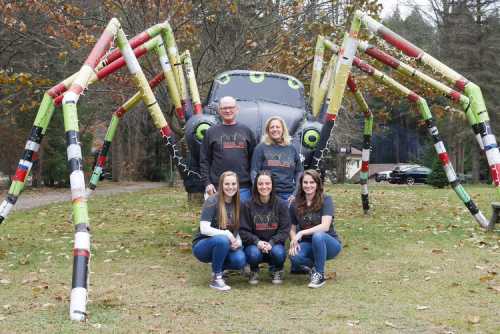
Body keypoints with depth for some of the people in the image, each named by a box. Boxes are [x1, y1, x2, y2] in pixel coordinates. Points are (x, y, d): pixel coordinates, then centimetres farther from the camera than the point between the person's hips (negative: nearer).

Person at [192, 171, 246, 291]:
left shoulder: (238, 204, 3)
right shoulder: (212, 201, -15)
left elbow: (238, 228, 7)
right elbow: (204, 229, -23)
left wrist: (238, 241, -14)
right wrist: (226, 233, -31)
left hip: (227, 246, 5)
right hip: (204, 246, -5)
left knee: (240, 260, -27)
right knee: (222, 240, -37)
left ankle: (218, 267, 6)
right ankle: (216, 278, -18)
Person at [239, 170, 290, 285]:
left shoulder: (281, 204, -1)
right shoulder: (248, 205, -2)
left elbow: (285, 229, -4)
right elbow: (243, 230, -4)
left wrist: (271, 243, -20)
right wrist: (257, 242, -21)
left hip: (275, 243, 0)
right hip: (254, 244, 0)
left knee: (279, 253, -32)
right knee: (254, 254, -33)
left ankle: (276, 271, 5)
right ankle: (254, 271, 5)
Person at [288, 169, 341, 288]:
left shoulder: (325, 200, -11)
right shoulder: (295, 204, 2)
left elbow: (325, 226, -23)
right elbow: (292, 229, 7)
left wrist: (302, 233, -30)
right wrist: (294, 240, -15)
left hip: (330, 244, -3)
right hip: (307, 244, 3)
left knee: (318, 236, -38)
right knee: (294, 256, -32)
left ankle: (319, 274, -17)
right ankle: (314, 266, 3)